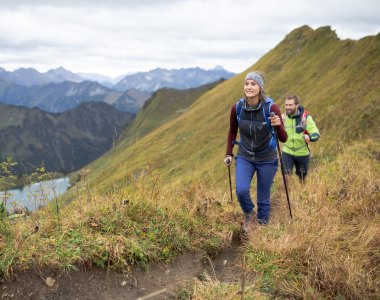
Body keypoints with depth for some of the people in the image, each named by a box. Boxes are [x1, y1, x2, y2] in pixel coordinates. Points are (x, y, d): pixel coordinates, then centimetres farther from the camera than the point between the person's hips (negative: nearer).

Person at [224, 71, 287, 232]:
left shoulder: (271, 108, -19)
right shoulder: (237, 108, -11)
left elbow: (283, 139, -17)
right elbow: (232, 132, 7)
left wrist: (278, 125, -36)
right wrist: (228, 154, 5)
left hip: (267, 160, -1)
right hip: (244, 157, 2)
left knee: (263, 198, 7)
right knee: (241, 190, -19)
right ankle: (248, 214, 14)